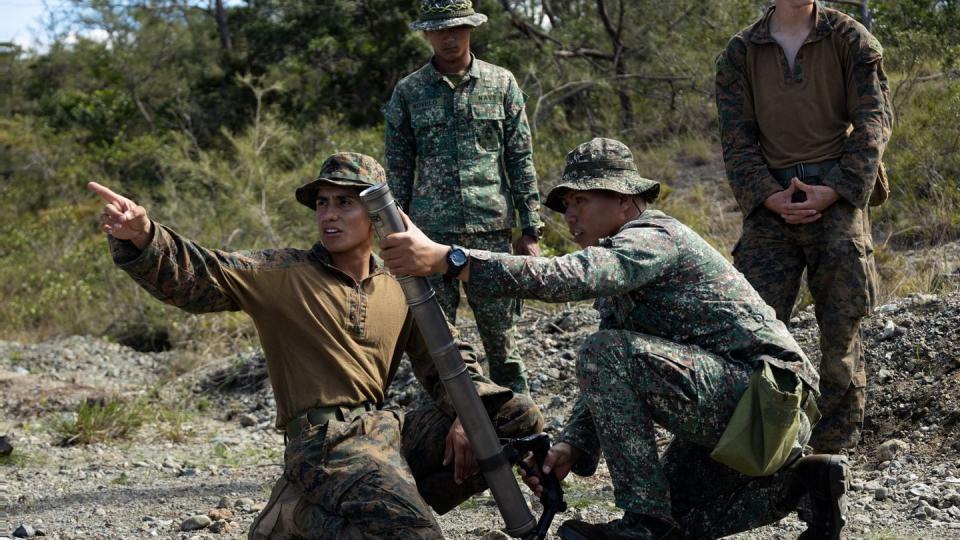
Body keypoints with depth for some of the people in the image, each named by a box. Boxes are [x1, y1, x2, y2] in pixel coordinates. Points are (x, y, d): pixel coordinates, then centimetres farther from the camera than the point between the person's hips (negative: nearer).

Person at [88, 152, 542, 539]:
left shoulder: (402, 287, 13)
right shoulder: (284, 275, 1)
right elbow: (195, 277, -11)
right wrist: (141, 237, -31)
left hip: (388, 431, 7)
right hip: (324, 439, -7)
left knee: (518, 419, -1)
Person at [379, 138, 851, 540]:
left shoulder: (653, 238, -15)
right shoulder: (619, 255, 17)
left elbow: (570, 278, -34)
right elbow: (612, 380, 15)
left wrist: (446, 259, -39)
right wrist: (571, 446, -1)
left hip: (766, 391, -11)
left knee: (604, 354, -24)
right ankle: (800, 481, 19)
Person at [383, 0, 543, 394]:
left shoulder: (501, 84, 5)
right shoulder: (408, 92, 6)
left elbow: (521, 162, 6)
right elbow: (397, 172, 9)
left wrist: (529, 231, 2)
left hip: (492, 230, 0)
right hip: (430, 235, 1)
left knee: (502, 339, 2)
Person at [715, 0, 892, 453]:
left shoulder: (850, 40, 7)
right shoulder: (740, 53, 10)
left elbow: (873, 122, 0)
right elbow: (737, 138, 5)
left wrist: (831, 191, -12)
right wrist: (769, 197, -11)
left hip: (837, 192, -1)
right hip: (772, 200, 1)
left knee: (841, 324, -2)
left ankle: (835, 447, 6)